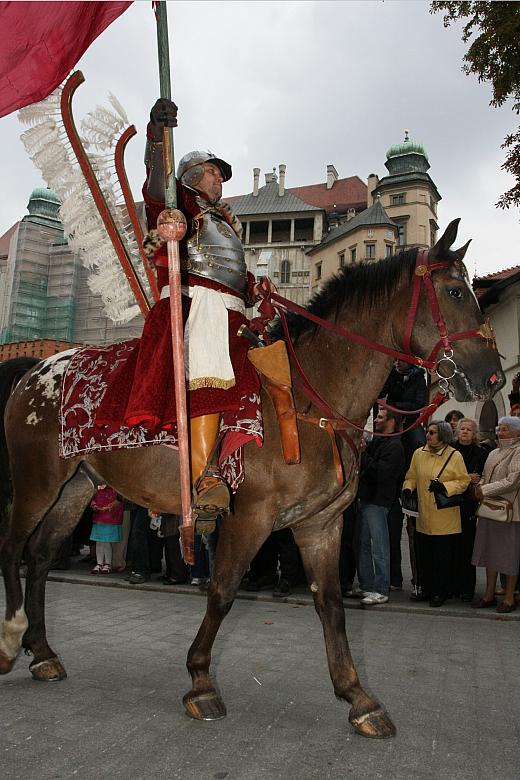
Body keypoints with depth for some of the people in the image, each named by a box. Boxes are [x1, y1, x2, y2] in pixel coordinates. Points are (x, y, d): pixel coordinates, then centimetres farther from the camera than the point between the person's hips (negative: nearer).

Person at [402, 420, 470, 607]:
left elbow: (464, 481, -4)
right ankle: (427, 590, 25)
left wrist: (444, 486, -18)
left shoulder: (454, 456, -5)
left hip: (445, 518, -4)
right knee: (424, 556, 11)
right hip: (423, 517, 4)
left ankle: (441, 593, 18)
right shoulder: (418, 453, 6)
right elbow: (411, 477, 15)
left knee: (443, 558, 3)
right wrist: (408, 488, -5)